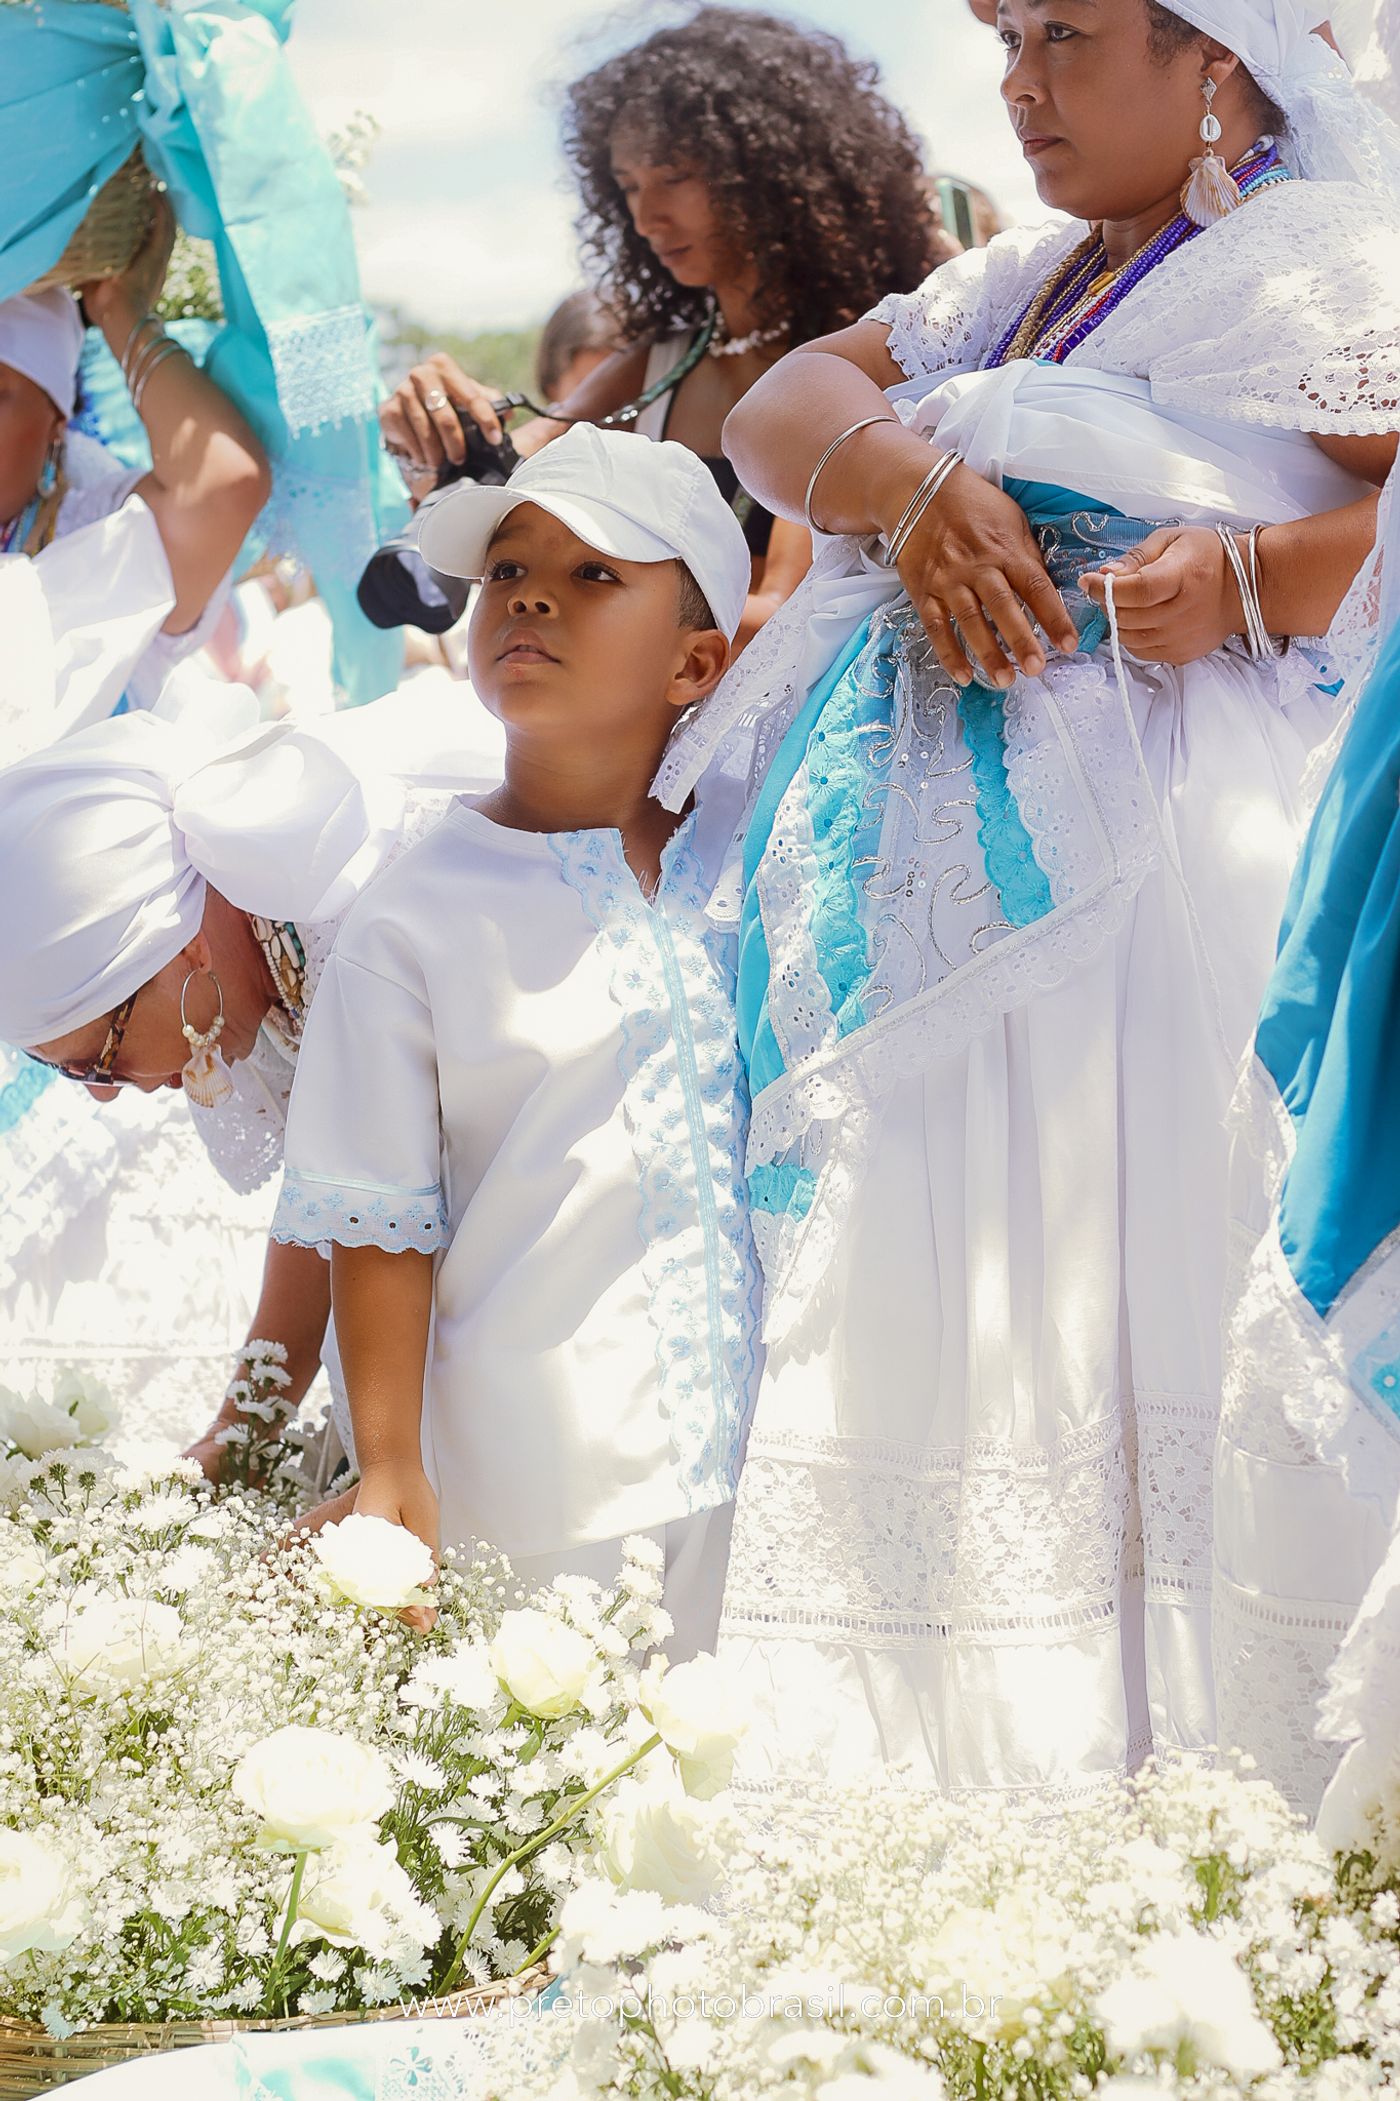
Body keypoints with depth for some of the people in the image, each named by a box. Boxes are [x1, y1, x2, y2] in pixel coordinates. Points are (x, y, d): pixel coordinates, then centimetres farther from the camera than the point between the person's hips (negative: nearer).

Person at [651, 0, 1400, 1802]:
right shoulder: (1021, 283, 25)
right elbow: (782, 408, 14)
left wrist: (1251, 580, -23)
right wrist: (909, 483, -6)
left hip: (1136, 859, -7)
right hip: (920, 855, 7)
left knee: (1091, 1300, -15)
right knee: (901, 1304, 1)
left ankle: (1110, 1757, -12)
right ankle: (912, 1763, 3)